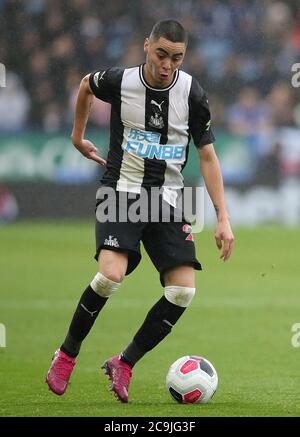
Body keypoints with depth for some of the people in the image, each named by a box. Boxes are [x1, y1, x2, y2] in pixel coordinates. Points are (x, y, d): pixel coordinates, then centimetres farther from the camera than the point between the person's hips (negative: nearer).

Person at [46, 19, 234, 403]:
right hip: (121, 192, -2)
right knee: (110, 274, -27)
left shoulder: (192, 93, -5)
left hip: (167, 198, 2)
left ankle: (124, 364, 4)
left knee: (183, 290, -14)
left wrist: (223, 218, -2)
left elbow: (207, 155, 2)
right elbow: (86, 85, 17)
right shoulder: (119, 81, -8)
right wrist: (78, 135, 26)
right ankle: (66, 355, -4)